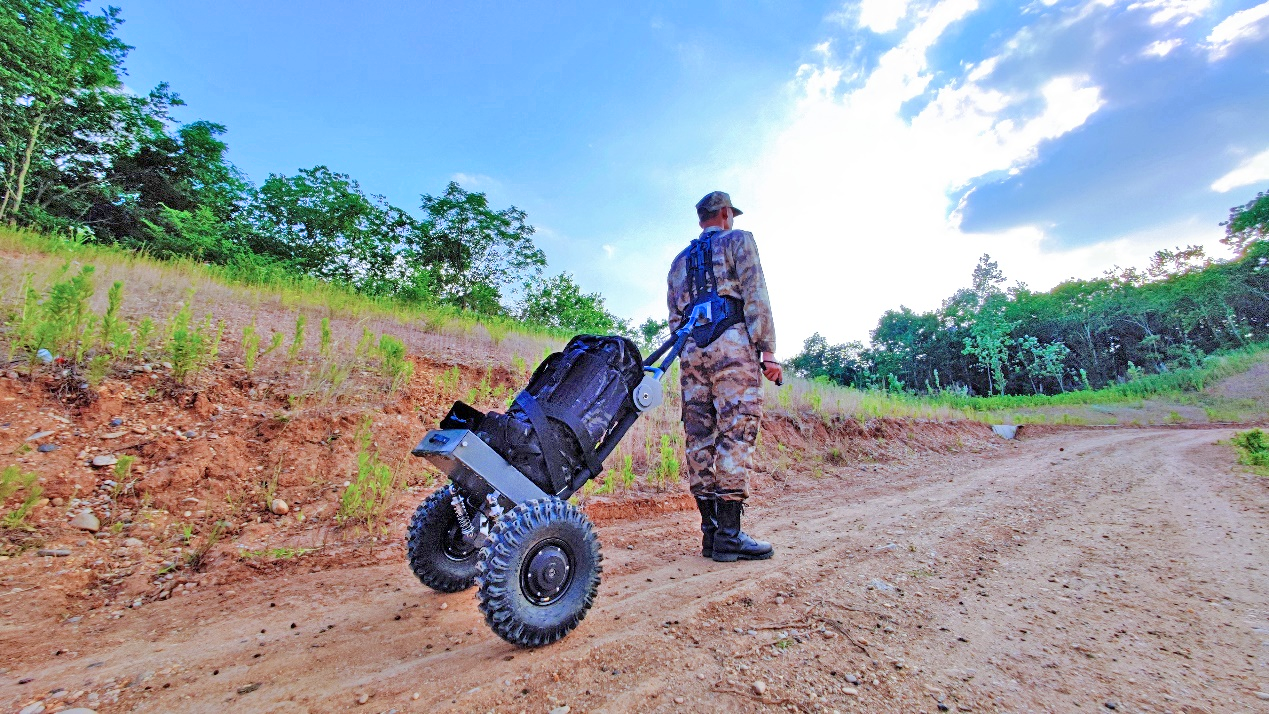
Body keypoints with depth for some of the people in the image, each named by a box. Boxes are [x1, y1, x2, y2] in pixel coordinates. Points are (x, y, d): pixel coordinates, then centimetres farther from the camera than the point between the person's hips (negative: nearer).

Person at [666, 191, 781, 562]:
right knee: (735, 432, -8)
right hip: (732, 341, -6)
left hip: (692, 349, 6)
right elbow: (755, 296, -4)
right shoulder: (739, 240, 11)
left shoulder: (680, 259, 27)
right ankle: (729, 534, -9)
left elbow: (674, 315, 19)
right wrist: (768, 352, -8)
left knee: (700, 436, 2)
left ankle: (711, 530, 6)